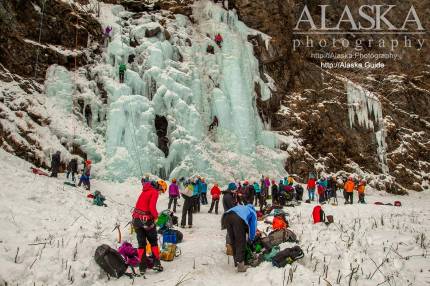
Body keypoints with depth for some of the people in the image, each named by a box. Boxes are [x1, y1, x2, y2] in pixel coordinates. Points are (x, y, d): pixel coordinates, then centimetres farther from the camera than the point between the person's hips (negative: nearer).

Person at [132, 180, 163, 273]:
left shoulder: (145, 190, 12)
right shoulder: (155, 192, -10)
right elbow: (152, 207, -22)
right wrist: (156, 215, -4)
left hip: (136, 218, 6)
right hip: (147, 219, -6)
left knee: (141, 243, 11)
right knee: (153, 242, 14)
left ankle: (142, 267, 11)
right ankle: (156, 263, 12)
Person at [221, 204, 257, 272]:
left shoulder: (240, 207, 45)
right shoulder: (252, 212, 32)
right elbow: (253, 227, 25)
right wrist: (250, 239, 37)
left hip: (226, 217, 5)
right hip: (238, 219, -5)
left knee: (233, 241, 18)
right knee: (240, 243, 3)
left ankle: (236, 261, 27)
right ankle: (240, 265, -4)